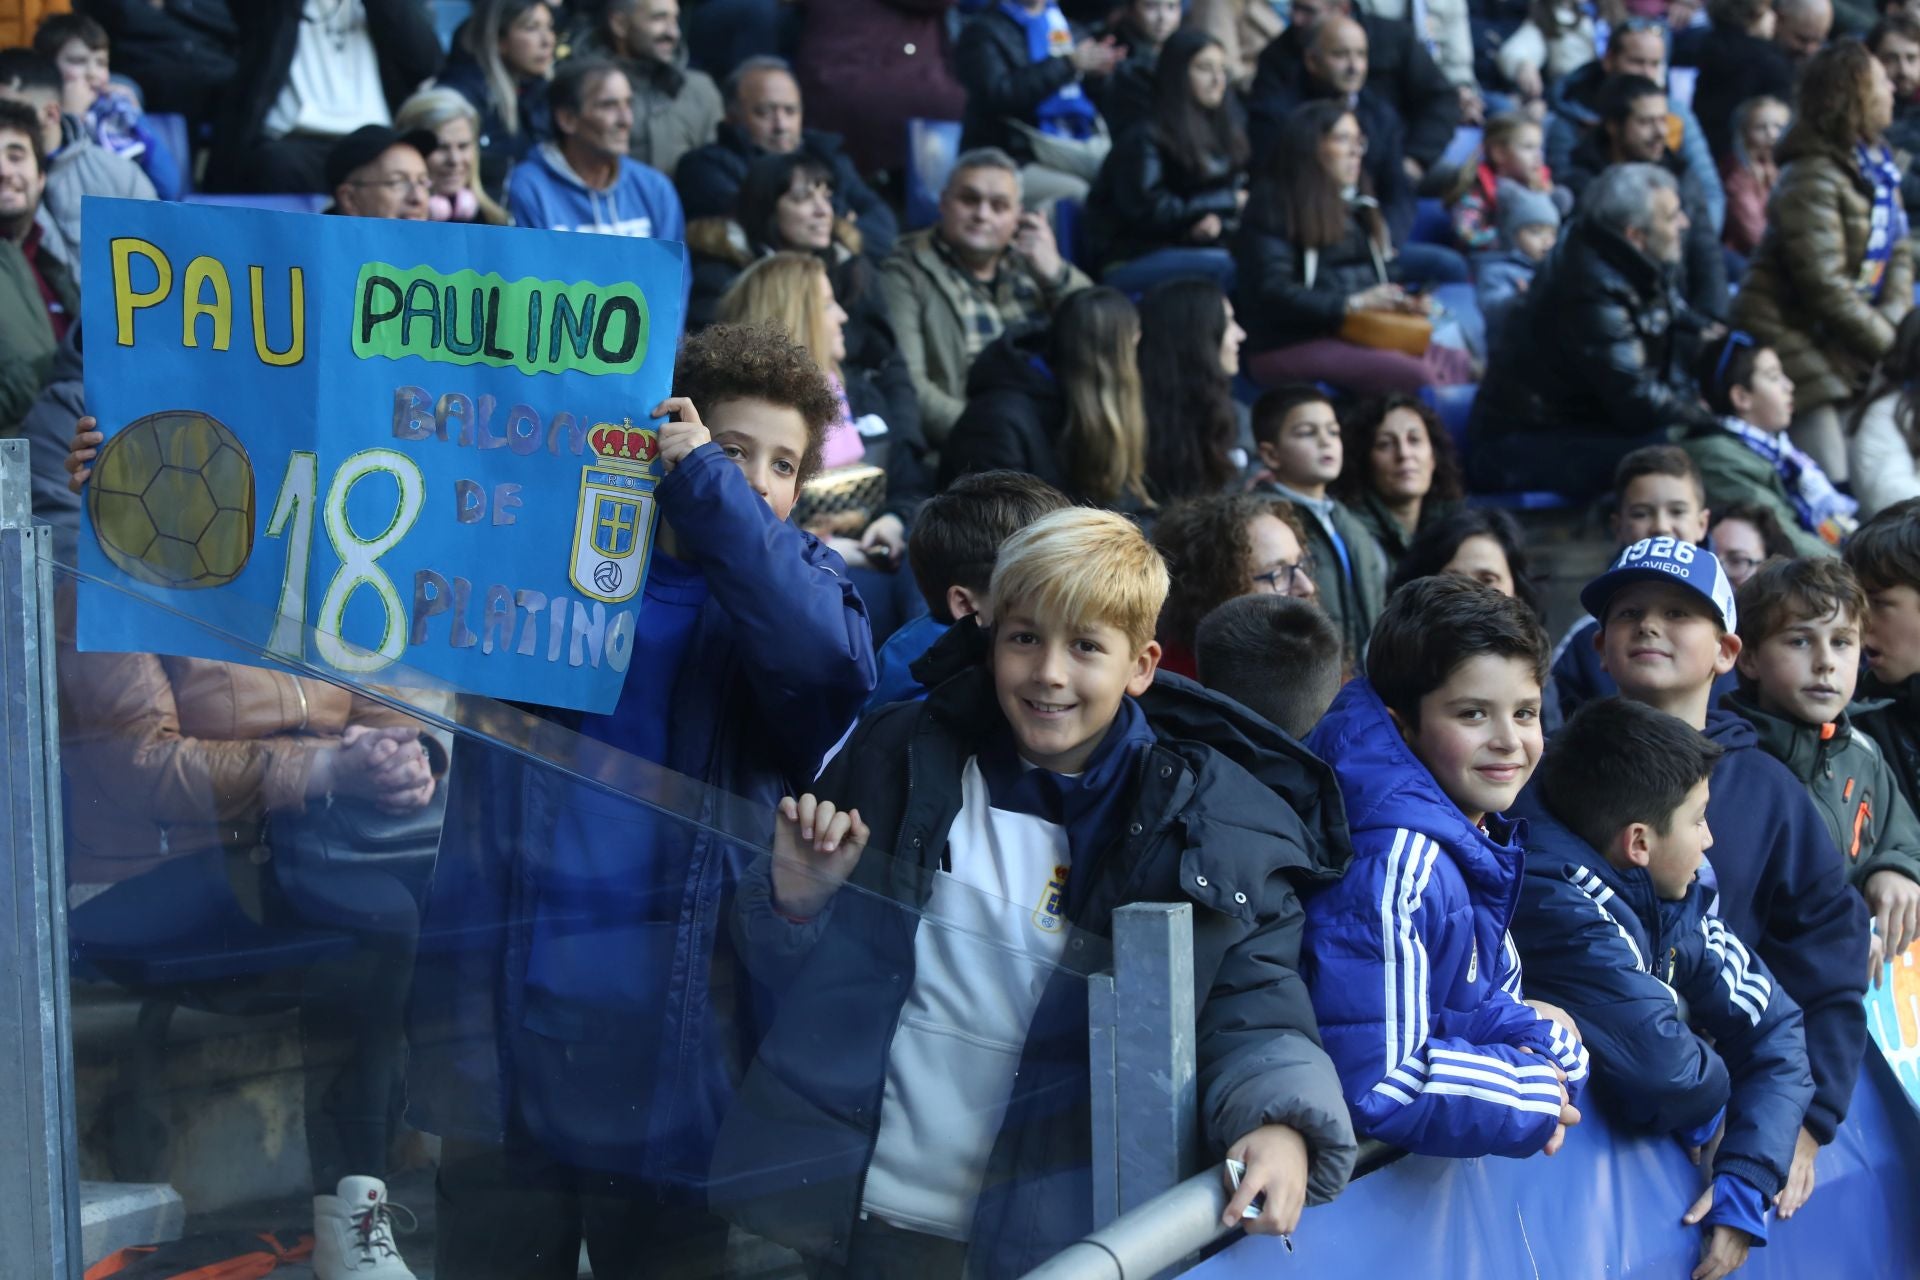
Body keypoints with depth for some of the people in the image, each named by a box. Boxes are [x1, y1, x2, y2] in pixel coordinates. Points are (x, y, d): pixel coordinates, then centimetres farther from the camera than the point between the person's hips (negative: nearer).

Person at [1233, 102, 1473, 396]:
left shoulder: (1358, 206, 23)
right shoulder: (1274, 207, -1)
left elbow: (1389, 276, 26)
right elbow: (1271, 293, -11)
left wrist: (1402, 304, 1)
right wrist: (1349, 305, -20)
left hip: (1361, 337, 8)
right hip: (1293, 346, -7)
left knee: (1461, 364, -19)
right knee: (1415, 374, -32)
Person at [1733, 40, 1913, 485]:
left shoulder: (1874, 161, 6)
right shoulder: (1812, 178, -21)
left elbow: (1899, 250, 7)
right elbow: (1824, 285, -24)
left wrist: (1891, 319, -9)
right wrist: (1886, 341, -18)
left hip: (1848, 334, 8)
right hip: (1792, 331, -8)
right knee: (1831, 480, -12)